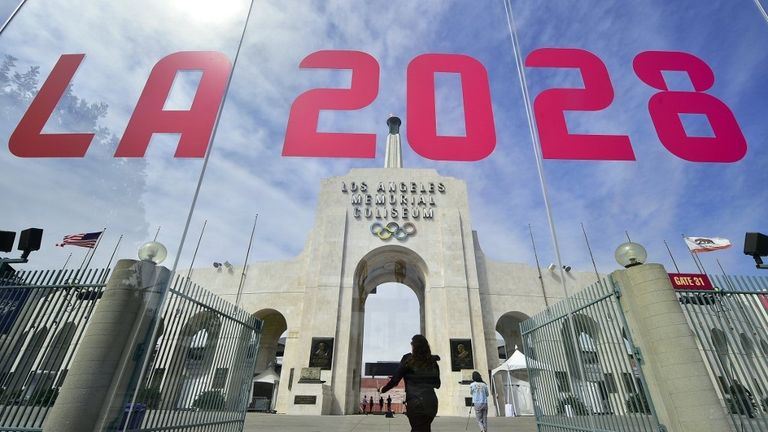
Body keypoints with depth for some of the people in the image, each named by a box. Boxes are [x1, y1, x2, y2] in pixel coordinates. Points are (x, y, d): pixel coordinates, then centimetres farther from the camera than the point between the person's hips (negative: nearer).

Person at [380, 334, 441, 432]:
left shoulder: (408, 359, -4)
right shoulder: (433, 362, 7)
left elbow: (395, 379, -1)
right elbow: (437, 384, 15)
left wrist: (383, 389, 14)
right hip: (431, 402, 4)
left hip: (415, 403, -4)